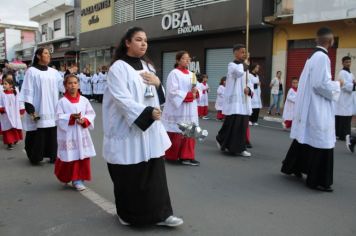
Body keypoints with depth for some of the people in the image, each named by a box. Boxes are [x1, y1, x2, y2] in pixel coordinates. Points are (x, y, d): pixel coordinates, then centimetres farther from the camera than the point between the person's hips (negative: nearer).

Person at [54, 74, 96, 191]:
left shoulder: (84, 100, 3)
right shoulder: (62, 101, -5)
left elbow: (91, 114, 3)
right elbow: (59, 118, -9)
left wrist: (85, 120, -14)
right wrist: (71, 116, -22)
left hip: (81, 133, 3)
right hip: (68, 134, -3)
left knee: (83, 157, 5)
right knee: (70, 157, 1)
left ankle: (78, 179, 19)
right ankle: (66, 177, 22)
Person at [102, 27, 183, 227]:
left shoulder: (147, 66, 14)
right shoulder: (119, 67, -7)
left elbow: (159, 97, 17)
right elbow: (122, 100, -17)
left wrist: (158, 83, -4)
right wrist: (147, 112, -24)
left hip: (151, 129, 6)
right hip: (128, 130, -6)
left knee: (155, 173, 5)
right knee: (129, 176, 5)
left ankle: (160, 213, 15)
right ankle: (127, 215, 25)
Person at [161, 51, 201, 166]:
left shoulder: (191, 74, 14)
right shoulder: (174, 73, -8)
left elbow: (196, 89, 16)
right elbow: (173, 92, -15)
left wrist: (196, 93, -7)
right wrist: (188, 95, -16)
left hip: (190, 109, 7)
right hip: (177, 109, -7)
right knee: (176, 134, 0)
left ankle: (186, 156, 13)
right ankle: (170, 156, 17)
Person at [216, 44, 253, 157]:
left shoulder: (244, 67, 16)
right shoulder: (231, 65, -6)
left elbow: (250, 82, 15)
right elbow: (239, 72, -29)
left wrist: (249, 89, -9)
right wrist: (245, 63, -8)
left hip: (243, 100, 7)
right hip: (234, 100, -7)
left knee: (242, 125, 6)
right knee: (233, 124, -7)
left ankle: (239, 148, 16)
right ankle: (221, 139, 17)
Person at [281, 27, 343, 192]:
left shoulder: (313, 56, 12)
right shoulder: (322, 57, -17)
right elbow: (322, 84, -22)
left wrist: (332, 83, 18)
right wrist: (337, 84, -6)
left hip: (309, 106, 10)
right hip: (317, 108, -10)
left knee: (305, 138, 19)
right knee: (320, 142, -2)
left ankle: (292, 167, 31)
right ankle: (317, 180, 7)